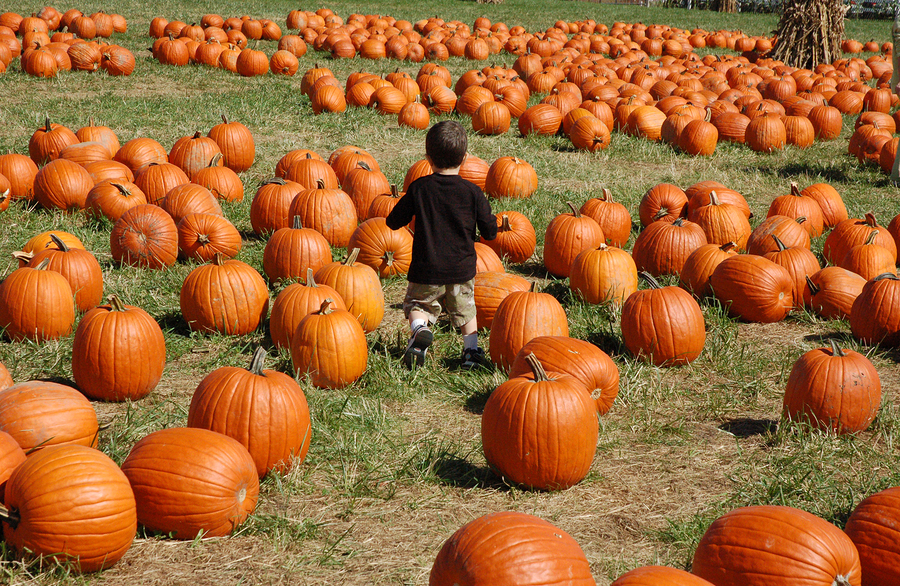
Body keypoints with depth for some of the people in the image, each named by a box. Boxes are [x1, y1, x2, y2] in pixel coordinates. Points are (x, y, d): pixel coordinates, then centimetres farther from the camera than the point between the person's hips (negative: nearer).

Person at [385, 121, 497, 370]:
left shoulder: (419, 188, -8)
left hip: (427, 270, -1)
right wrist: (493, 220, 20)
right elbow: (490, 232, -3)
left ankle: (419, 329, -12)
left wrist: (410, 205, 21)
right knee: (465, 309, 25)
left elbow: (393, 222, 1)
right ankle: (471, 348, 13)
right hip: (462, 269, 2)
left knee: (417, 303, 18)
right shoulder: (471, 192, -8)